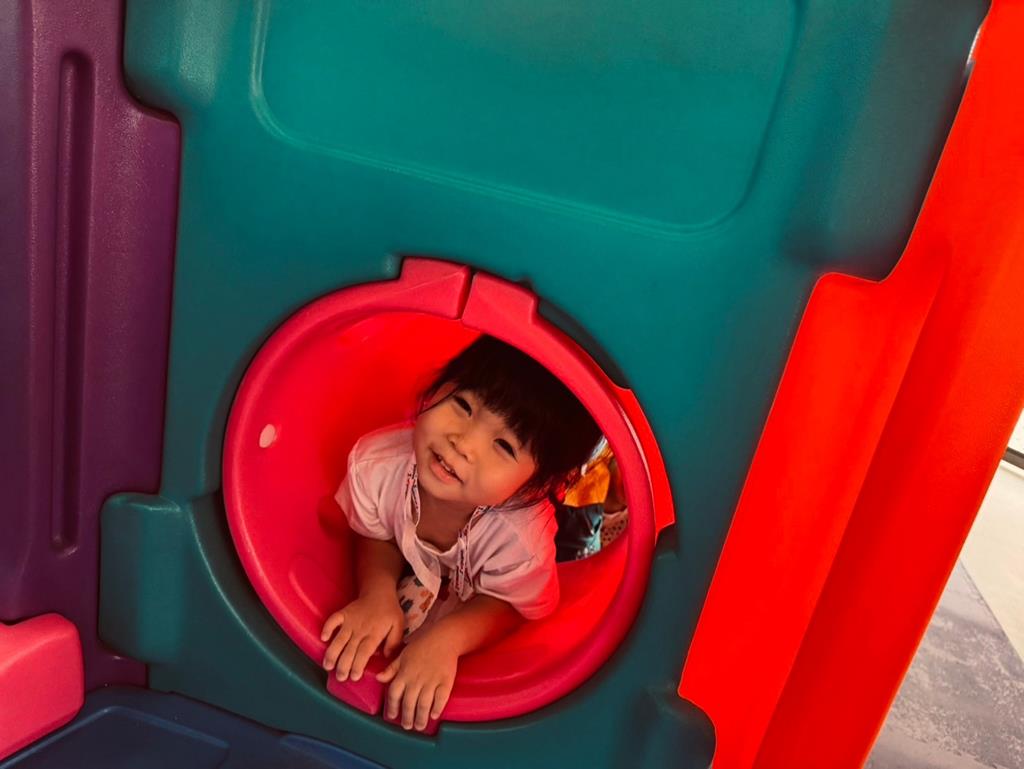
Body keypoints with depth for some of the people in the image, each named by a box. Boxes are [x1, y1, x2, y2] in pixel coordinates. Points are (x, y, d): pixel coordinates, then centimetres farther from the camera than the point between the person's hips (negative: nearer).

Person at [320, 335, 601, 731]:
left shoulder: (520, 538, -44)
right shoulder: (376, 464, -37)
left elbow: (507, 605, -22)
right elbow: (377, 538, -15)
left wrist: (445, 639, -40)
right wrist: (378, 593, -35)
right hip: (408, 576, 3)